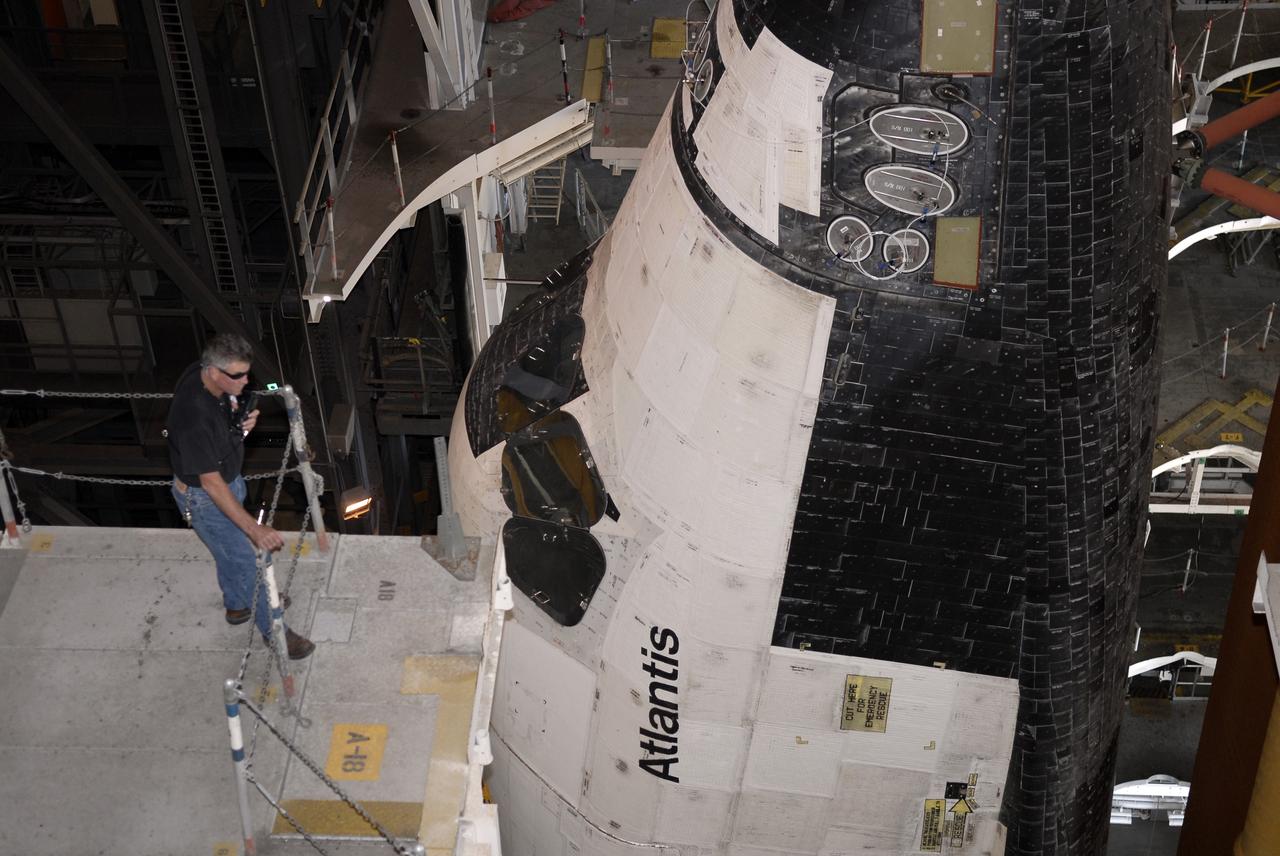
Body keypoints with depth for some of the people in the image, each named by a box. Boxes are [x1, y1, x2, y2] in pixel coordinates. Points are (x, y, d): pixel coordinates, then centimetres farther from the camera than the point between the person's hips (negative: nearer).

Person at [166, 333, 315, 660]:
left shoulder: (202, 374, -15)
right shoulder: (193, 417, -41)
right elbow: (211, 483, -38)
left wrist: (242, 420, -15)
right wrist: (254, 528, -40)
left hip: (228, 479, 9)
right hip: (203, 497, -9)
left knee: (230, 549, 29)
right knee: (246, 562, 7)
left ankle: (236, 605, 54)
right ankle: (274, 630, 26)